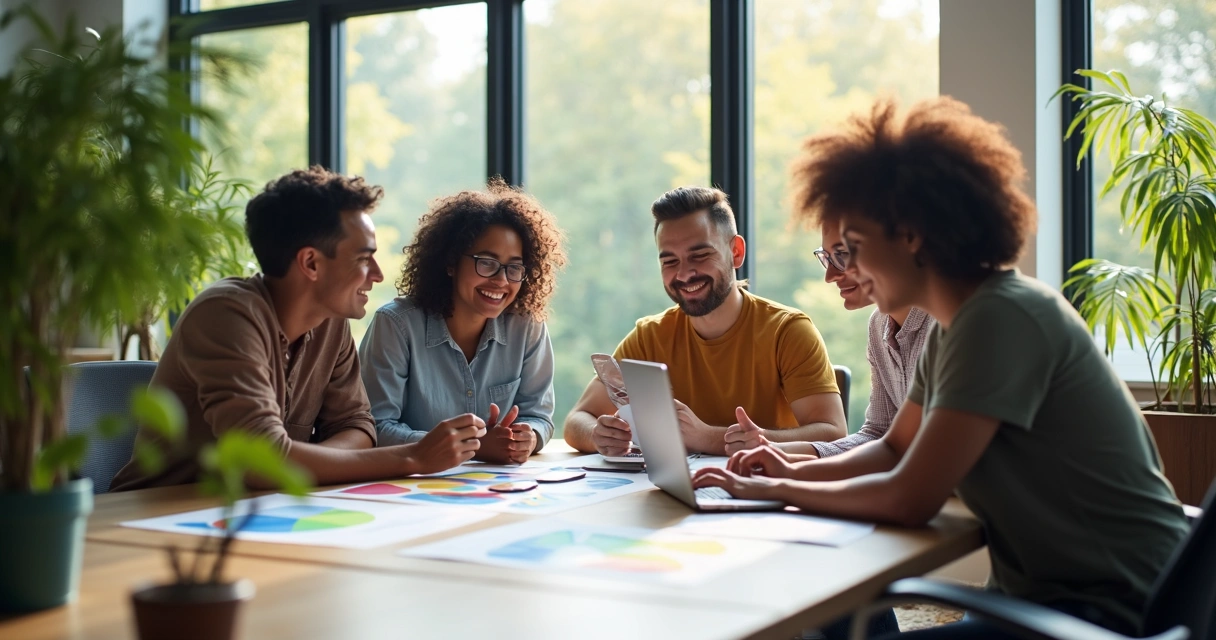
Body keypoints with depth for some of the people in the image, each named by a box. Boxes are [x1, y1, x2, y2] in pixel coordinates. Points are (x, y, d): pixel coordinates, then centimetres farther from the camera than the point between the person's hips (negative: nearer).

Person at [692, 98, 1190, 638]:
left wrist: (775, 490, -9)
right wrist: (795, 471, 3)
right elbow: (895, 450, 20)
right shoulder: (954, 325, 8)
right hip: (1049, 594, 9)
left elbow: (909, 499, -22)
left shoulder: (1003, 318, -20)